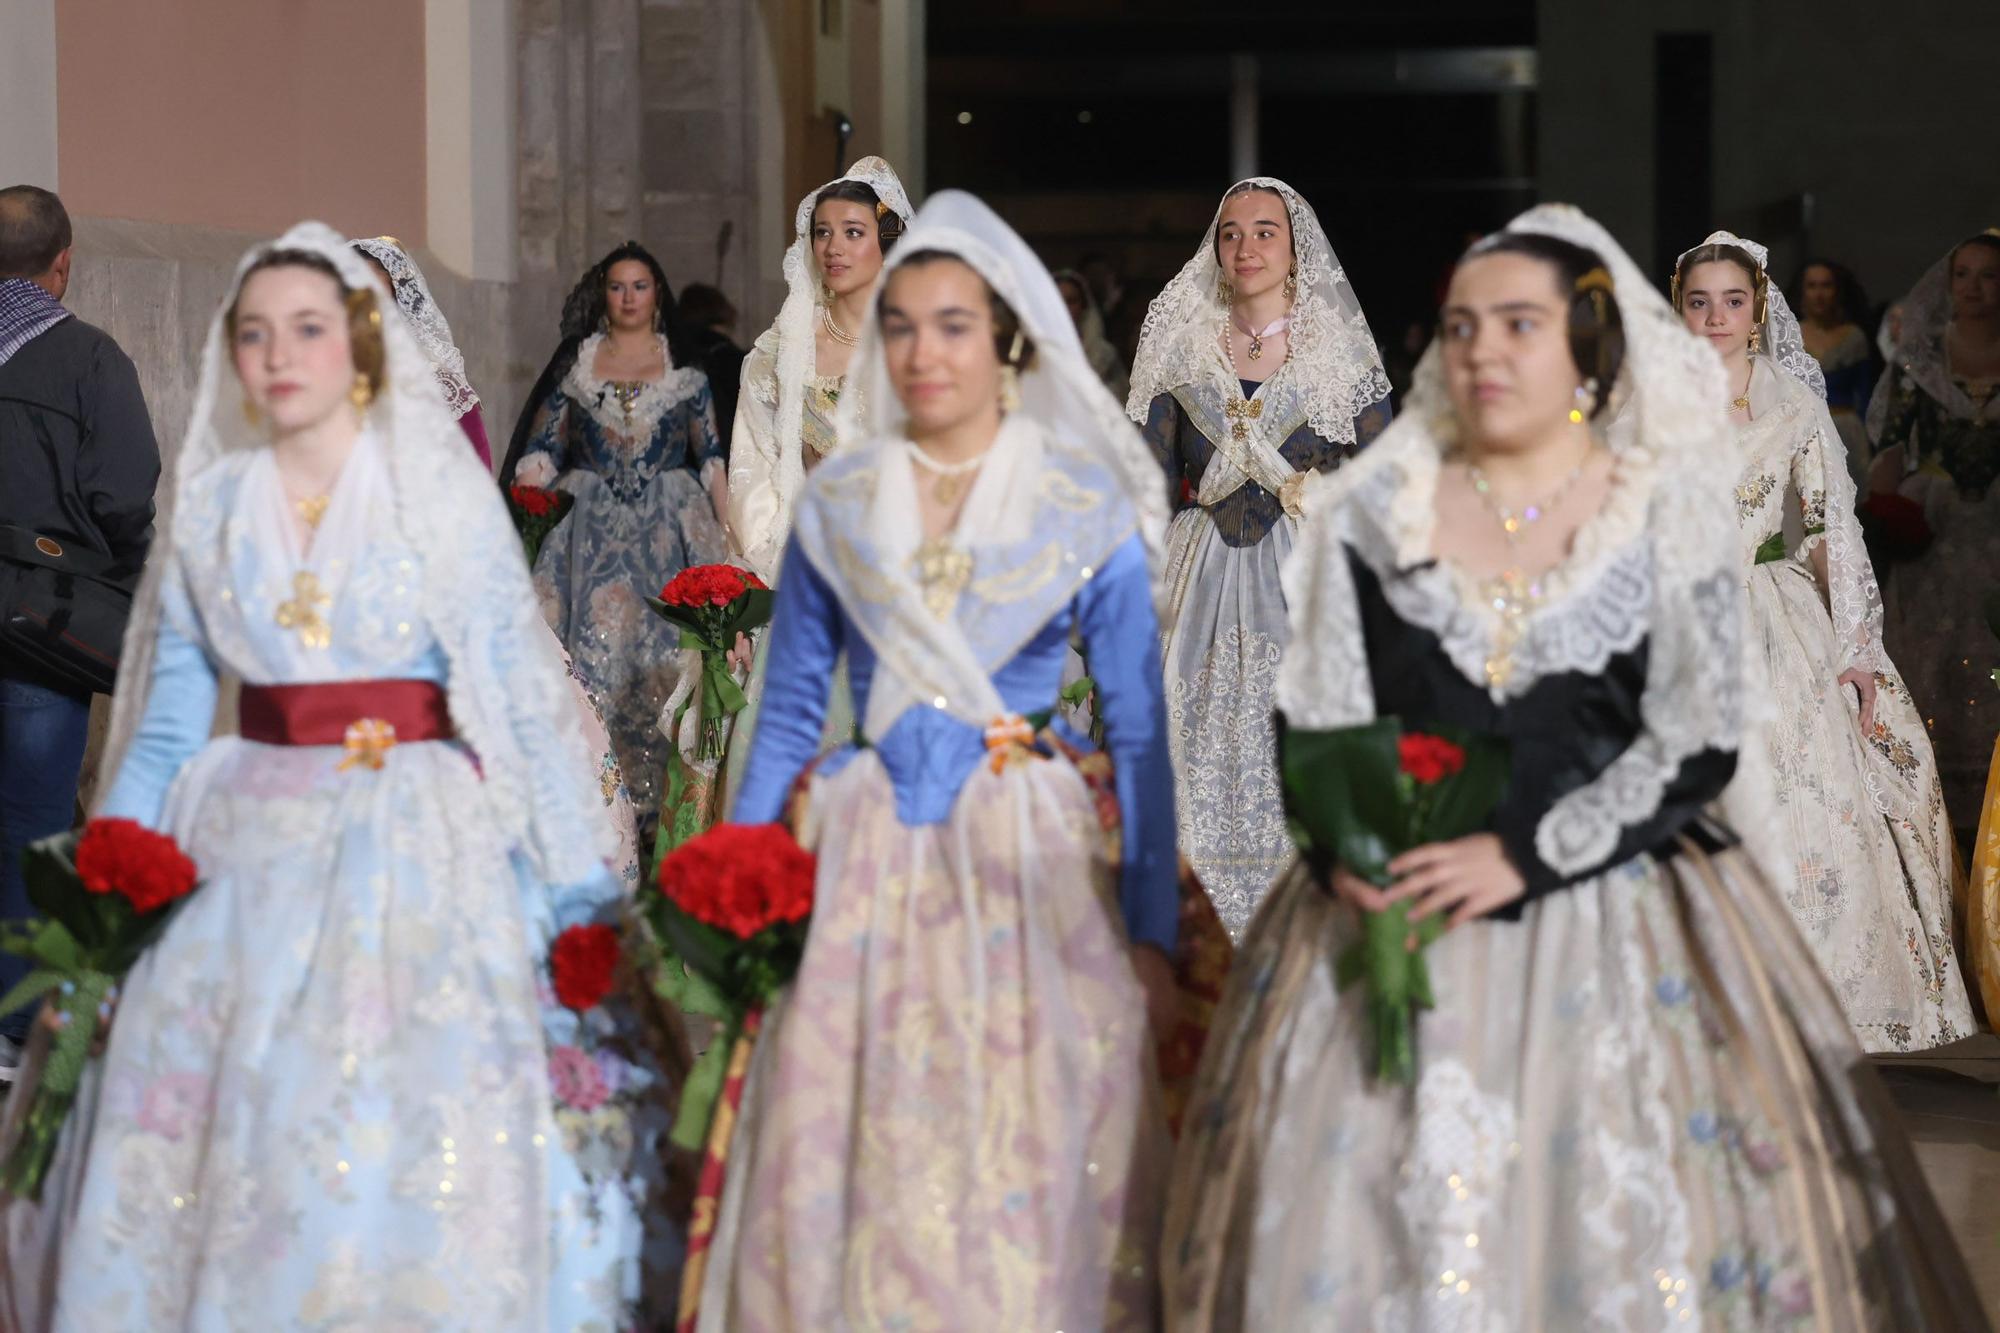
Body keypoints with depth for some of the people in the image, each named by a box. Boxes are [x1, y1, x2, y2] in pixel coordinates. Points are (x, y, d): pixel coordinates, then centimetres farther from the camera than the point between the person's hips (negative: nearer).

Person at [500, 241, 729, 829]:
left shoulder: (683, 369, 7)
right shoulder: (575, 365, 9)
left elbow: (711, 457, 5)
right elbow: (540, 452, 6)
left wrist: (730, 536, -3)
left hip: (668, 531, 0)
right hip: (590, 531, 0)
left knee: (664, 662, -5)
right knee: (592, 654, -8)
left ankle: (659, 805, 2)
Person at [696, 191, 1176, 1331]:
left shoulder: (1087, 508, 1)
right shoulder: (836, 505, 7)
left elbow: (1138, 731, 1)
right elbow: (790, 715, 11)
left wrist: (1155, 929, -3)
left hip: (1028, 857, -2)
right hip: (867, 855, 2)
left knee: (1022, 1182, 0)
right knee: (846, 1179, 2)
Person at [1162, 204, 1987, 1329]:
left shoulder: (1671, 517, 0)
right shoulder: (1377, 512, 6)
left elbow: (1698, 746, -5)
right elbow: (1317, 718, 5)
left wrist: (1527, 855, -15)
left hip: (1612, 920, -1)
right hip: (1395, 921, 2)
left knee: (1631, 1223, -5)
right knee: (1381, 1221, 0)